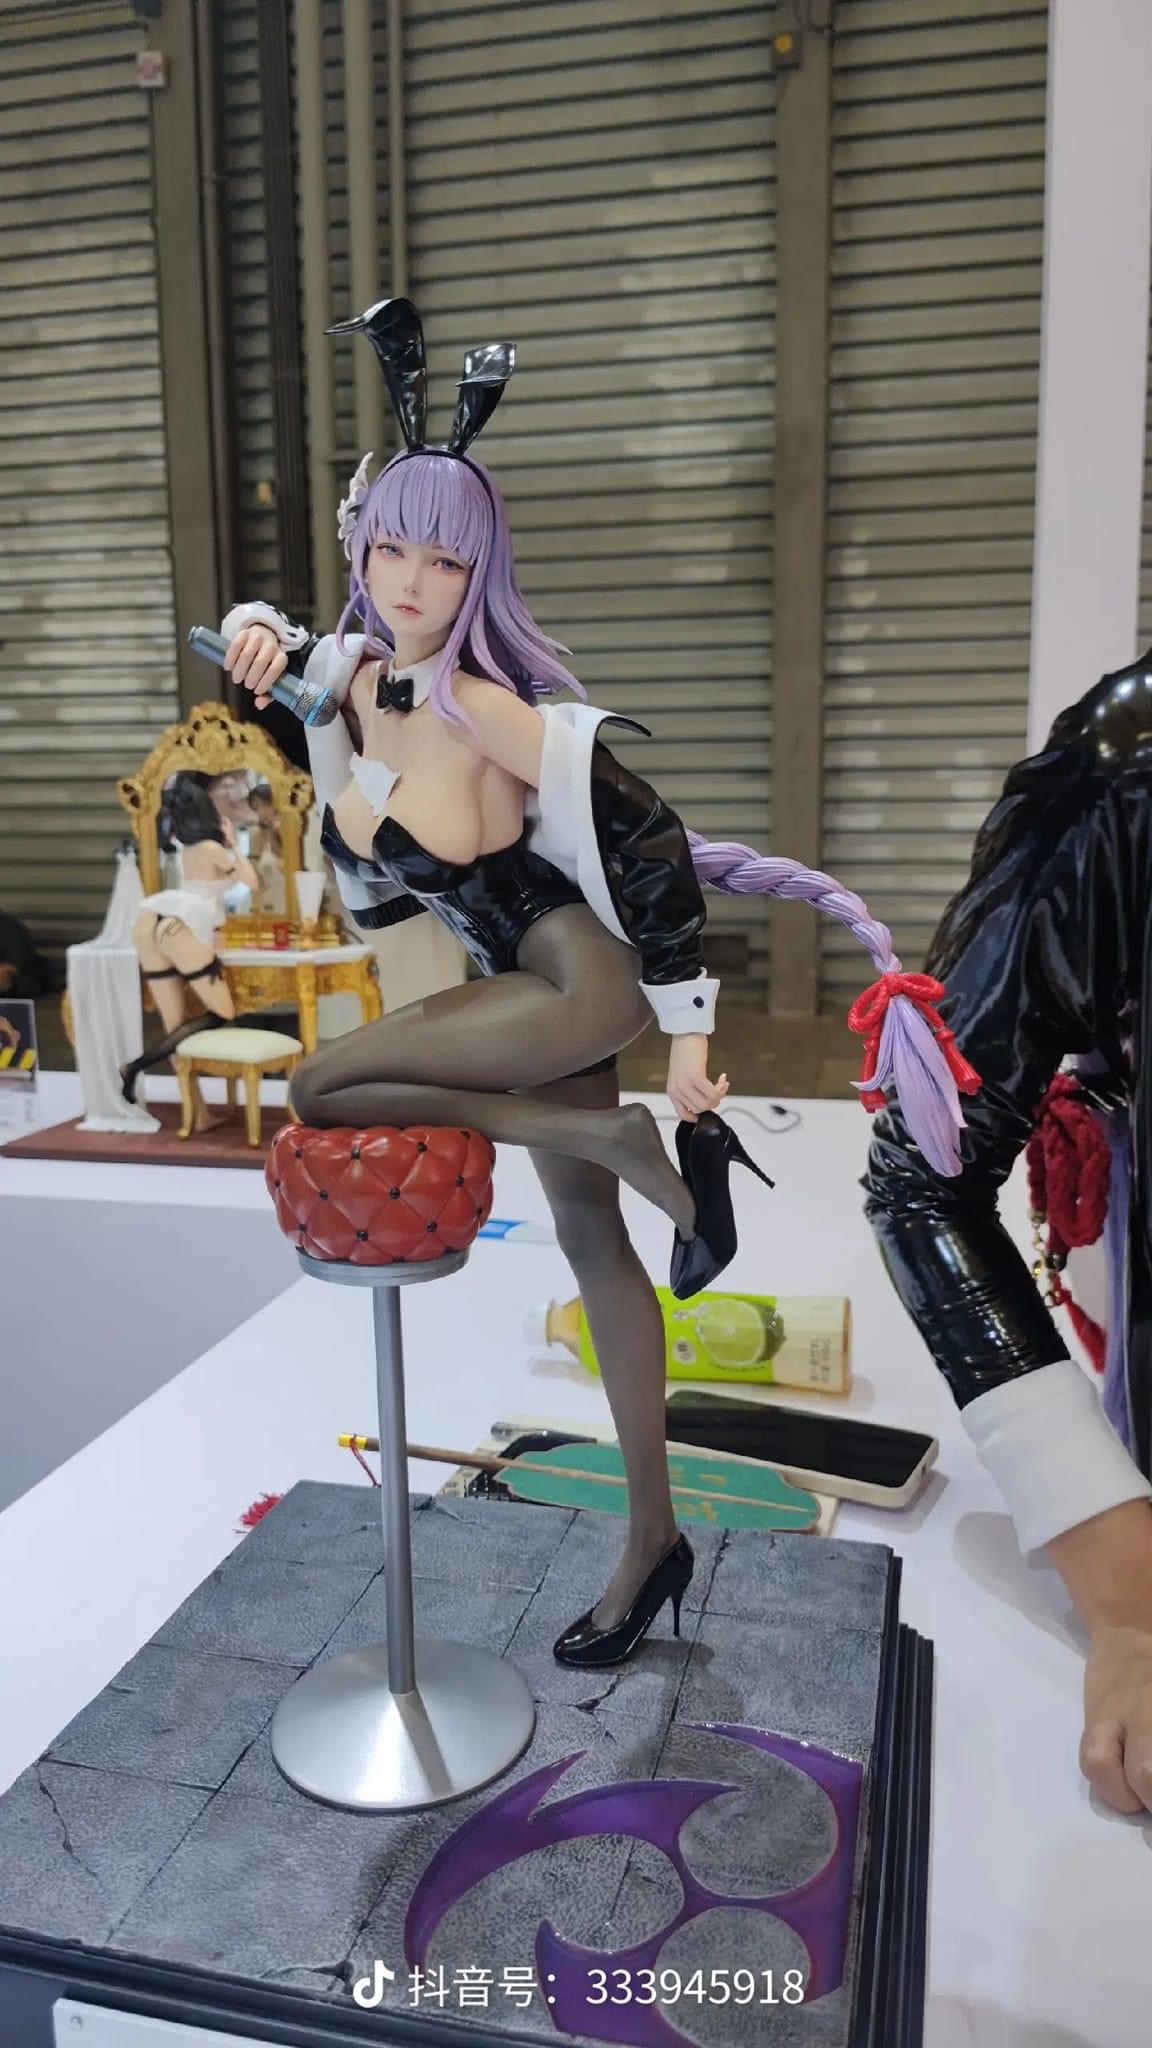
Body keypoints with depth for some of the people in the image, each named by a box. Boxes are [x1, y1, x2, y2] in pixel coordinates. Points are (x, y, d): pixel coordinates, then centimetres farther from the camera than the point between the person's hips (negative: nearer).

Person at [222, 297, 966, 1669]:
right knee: (590, 1243, 12)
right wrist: (260, 630, 0)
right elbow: (307, 721, 24)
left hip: (590, 978, -8)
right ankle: (653, 1538, 27)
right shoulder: (350, 676, 1)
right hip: (529, 985, 8)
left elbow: (649, 839, -22)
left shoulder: (486, 707, -21)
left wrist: (686, 1030, -21)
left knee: (314, 1091, -17)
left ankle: (623, 1142, -11)